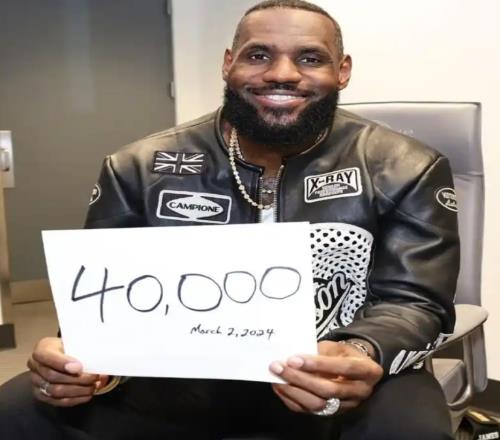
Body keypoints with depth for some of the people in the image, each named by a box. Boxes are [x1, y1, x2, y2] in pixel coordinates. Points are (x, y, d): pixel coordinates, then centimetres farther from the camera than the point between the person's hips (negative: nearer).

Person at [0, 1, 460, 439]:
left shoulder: (403, 171, -5)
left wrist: (362, 357, -31)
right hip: (178, 375, 2)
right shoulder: (141, 168, 0)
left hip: (330, 378, -1)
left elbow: (414, 302, -7)